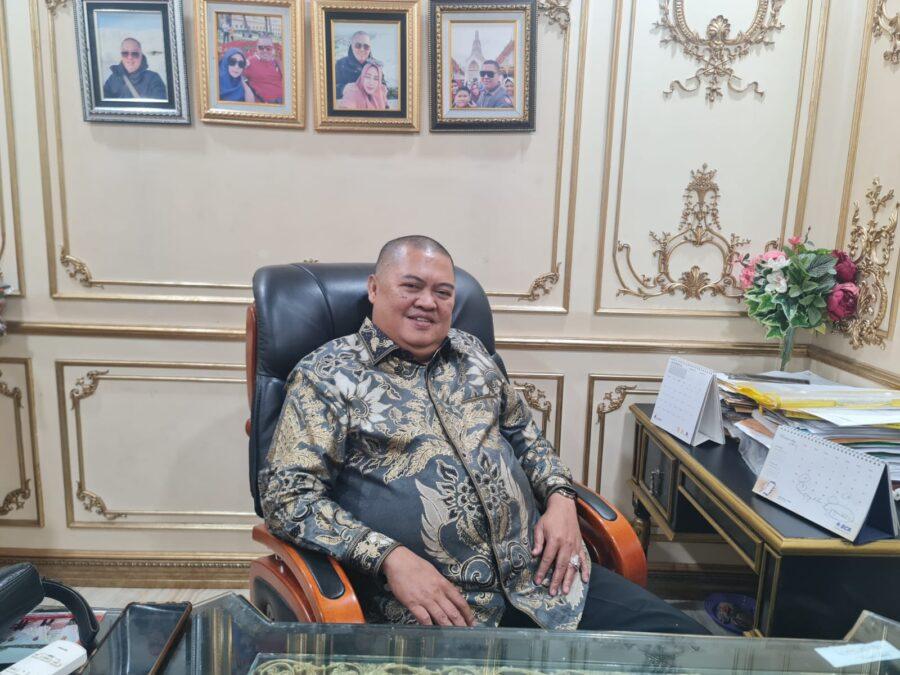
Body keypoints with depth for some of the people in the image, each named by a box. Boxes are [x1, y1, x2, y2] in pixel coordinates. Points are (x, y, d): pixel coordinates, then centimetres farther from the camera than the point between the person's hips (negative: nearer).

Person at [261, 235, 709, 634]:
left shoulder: (470, 352, 13)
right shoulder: (326, 375, -4)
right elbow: (287, 493, -10)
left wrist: (560, 498, 3)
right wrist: (390, 557, -21)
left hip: (538, 569, 5)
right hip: (428, 600, -4)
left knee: (678, 638, -7)